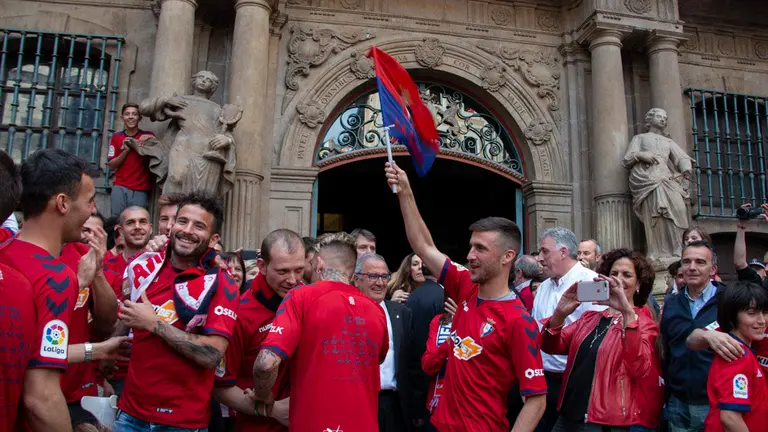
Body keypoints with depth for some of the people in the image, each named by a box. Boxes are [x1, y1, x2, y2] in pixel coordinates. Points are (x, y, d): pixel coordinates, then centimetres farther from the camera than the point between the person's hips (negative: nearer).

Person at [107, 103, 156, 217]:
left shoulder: (148, 136, 6)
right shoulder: (116, 137, 9)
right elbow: (111, 165, 7)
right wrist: (126, 150, -7)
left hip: (141, 190, -1)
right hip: (120, 188, 2)